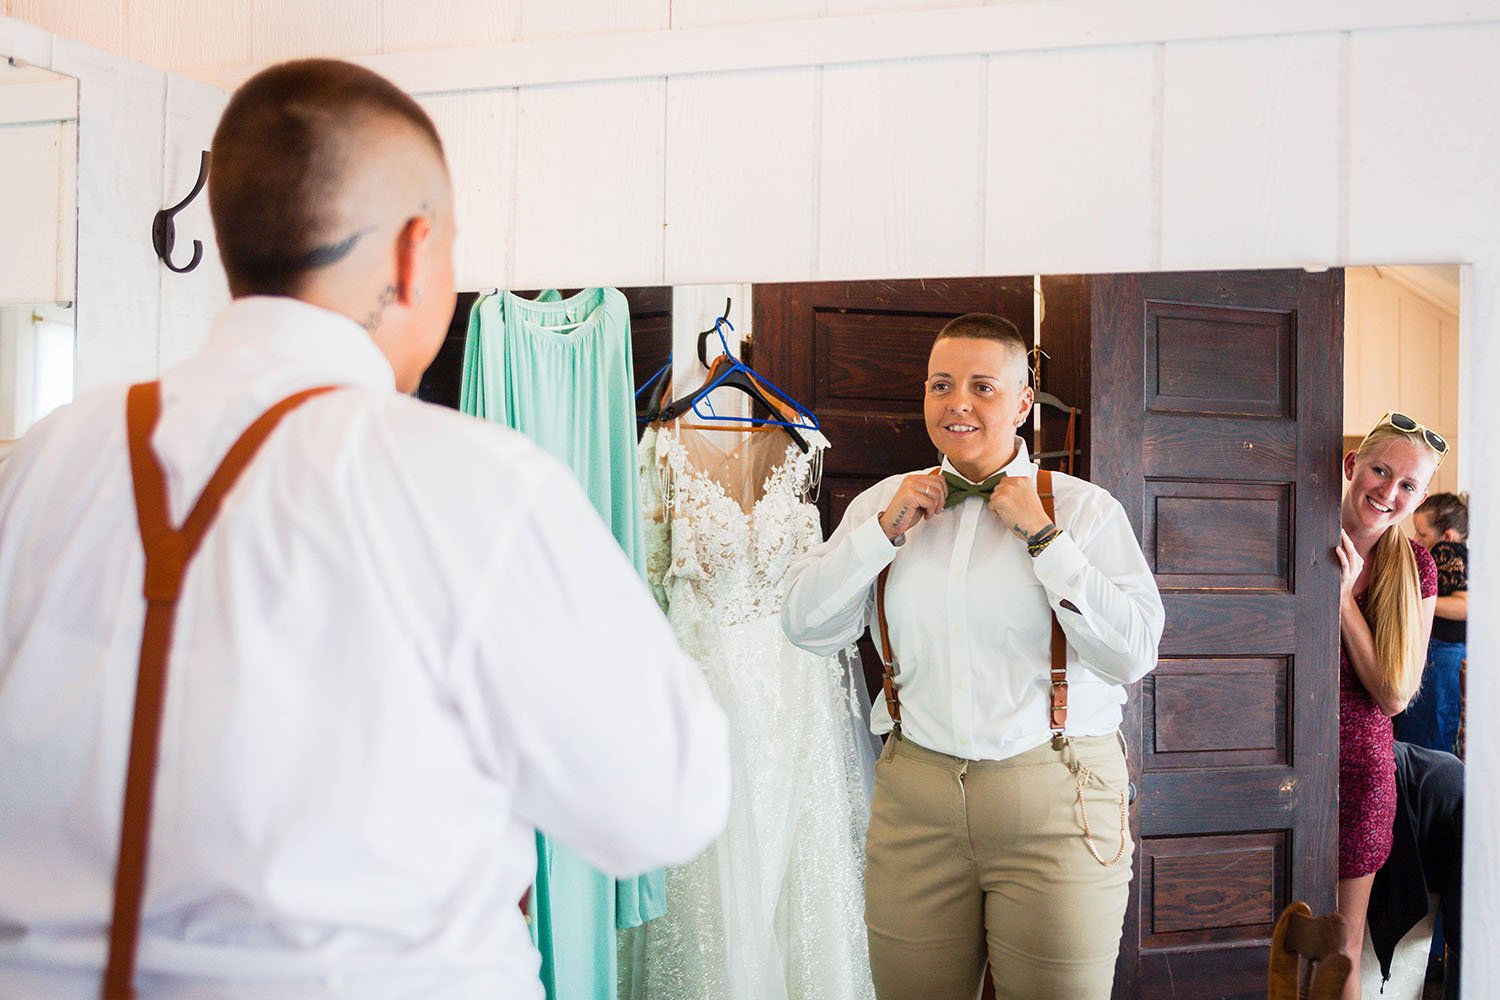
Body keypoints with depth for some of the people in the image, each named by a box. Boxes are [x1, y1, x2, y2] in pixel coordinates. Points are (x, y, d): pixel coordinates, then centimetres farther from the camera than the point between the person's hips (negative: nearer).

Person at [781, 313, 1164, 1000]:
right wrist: (886, 527, -5)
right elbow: (807, 628, 3)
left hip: (1055, 806, -2)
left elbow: (1133, 655, -11)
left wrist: (1042, 535, -13)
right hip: (914, 796, 3)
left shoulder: (1084, 508, -1)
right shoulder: (884, 503, 9)